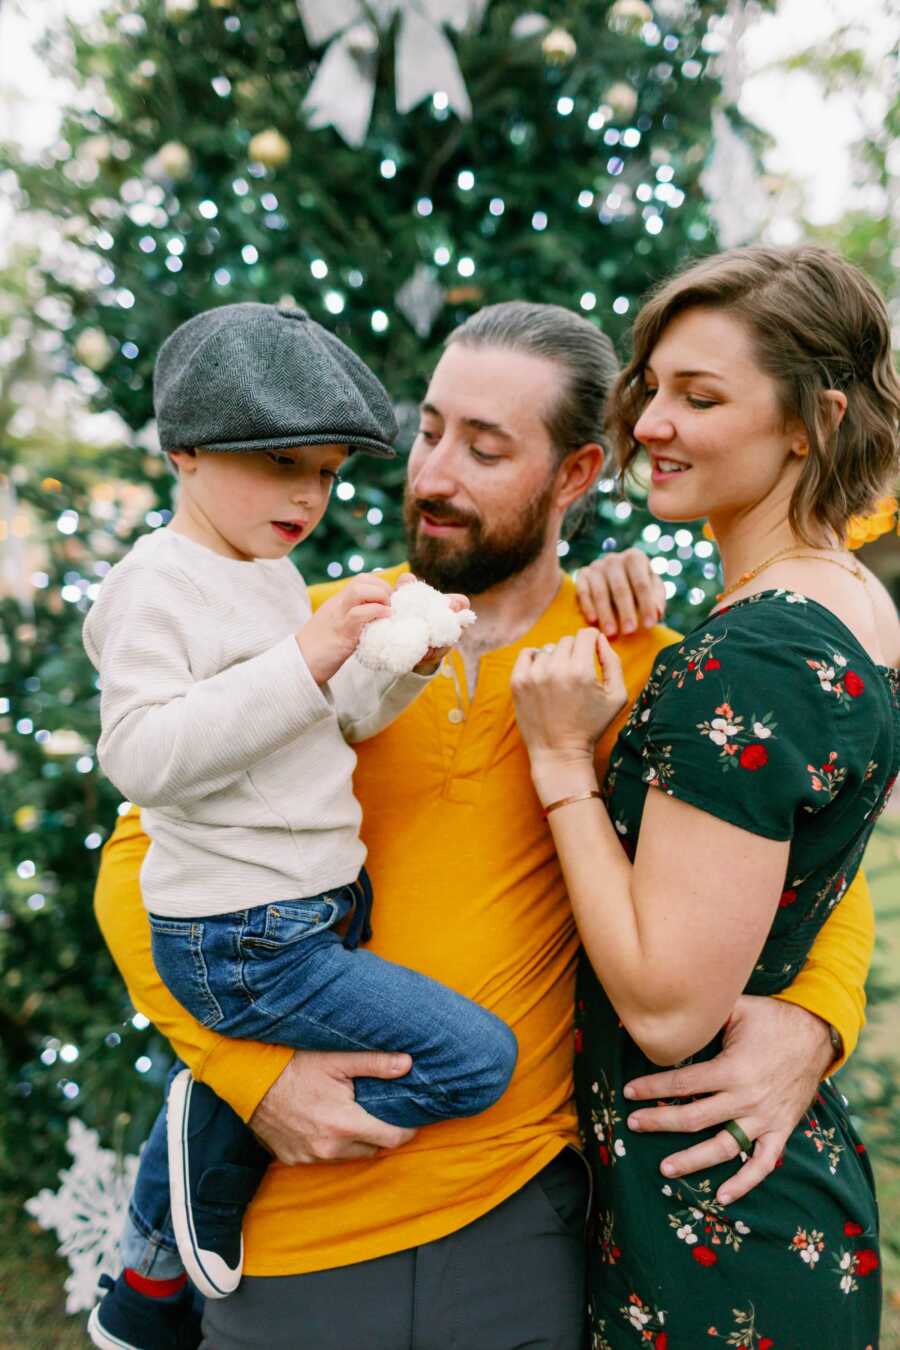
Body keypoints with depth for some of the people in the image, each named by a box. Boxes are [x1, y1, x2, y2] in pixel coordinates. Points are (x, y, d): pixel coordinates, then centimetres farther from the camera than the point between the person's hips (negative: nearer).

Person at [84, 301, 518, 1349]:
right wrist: (306, 659, -31)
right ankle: (219, 1151, 2)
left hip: (319, 914, 10)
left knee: (223, 1107, 23)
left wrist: (405, 661, -1)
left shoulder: (273, 576, 14)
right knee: (477, 1058, -13)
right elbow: (142, 755, -26)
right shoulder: (157, 585, -15)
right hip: (240, 946, -9)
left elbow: (336, 720, 18)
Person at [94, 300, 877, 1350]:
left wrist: (813, 1023, -13)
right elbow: (140, 863, 0)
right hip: (298, 1218, 0)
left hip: (521, 1211, 1)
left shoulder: (637, 662, -4)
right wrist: (252, 1069, -13)